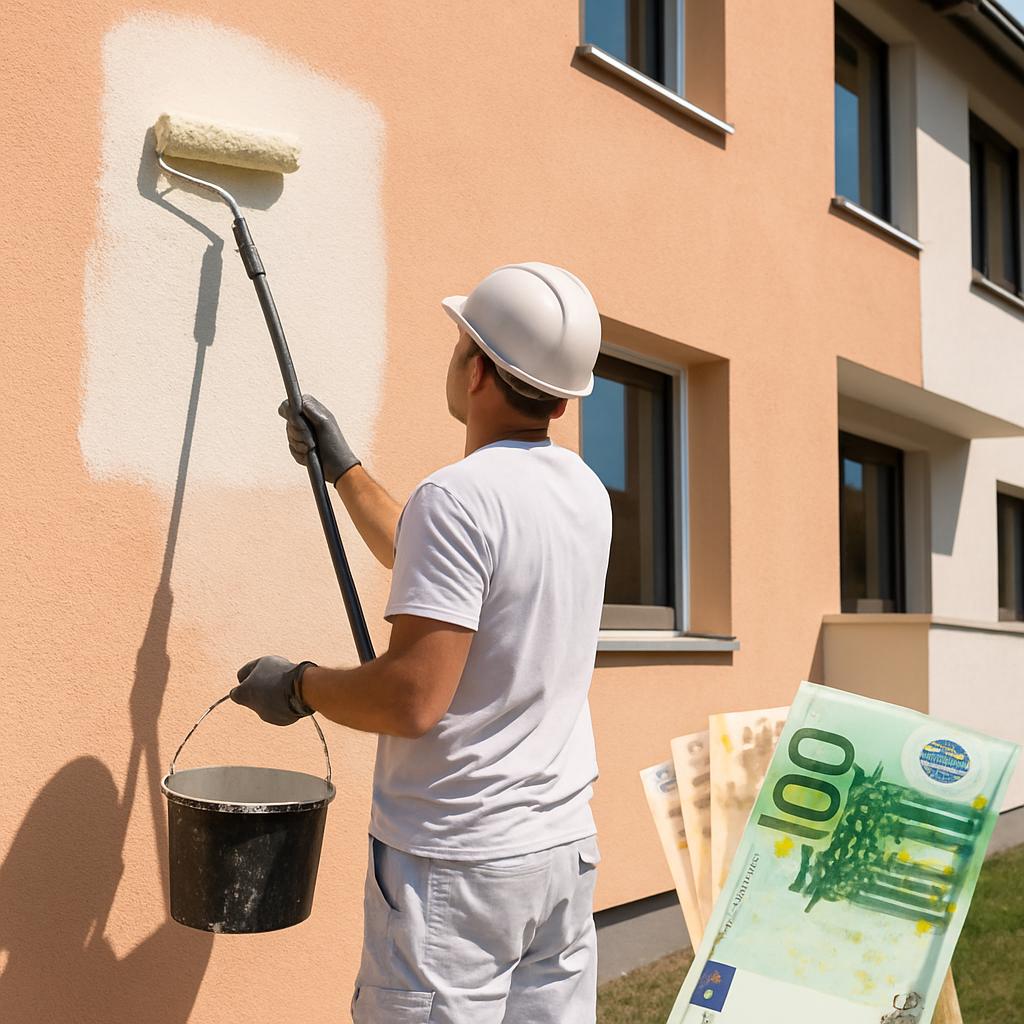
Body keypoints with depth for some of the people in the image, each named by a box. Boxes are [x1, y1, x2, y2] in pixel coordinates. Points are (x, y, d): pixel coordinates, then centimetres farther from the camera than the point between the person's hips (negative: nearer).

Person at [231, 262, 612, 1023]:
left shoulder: (460, 495, -18)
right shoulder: (588, 493, 8)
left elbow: (413, 698, -23)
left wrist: (297, 685, -5)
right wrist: (342, 466, 29)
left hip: (456, 863, -8)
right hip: (566, 847, 8)